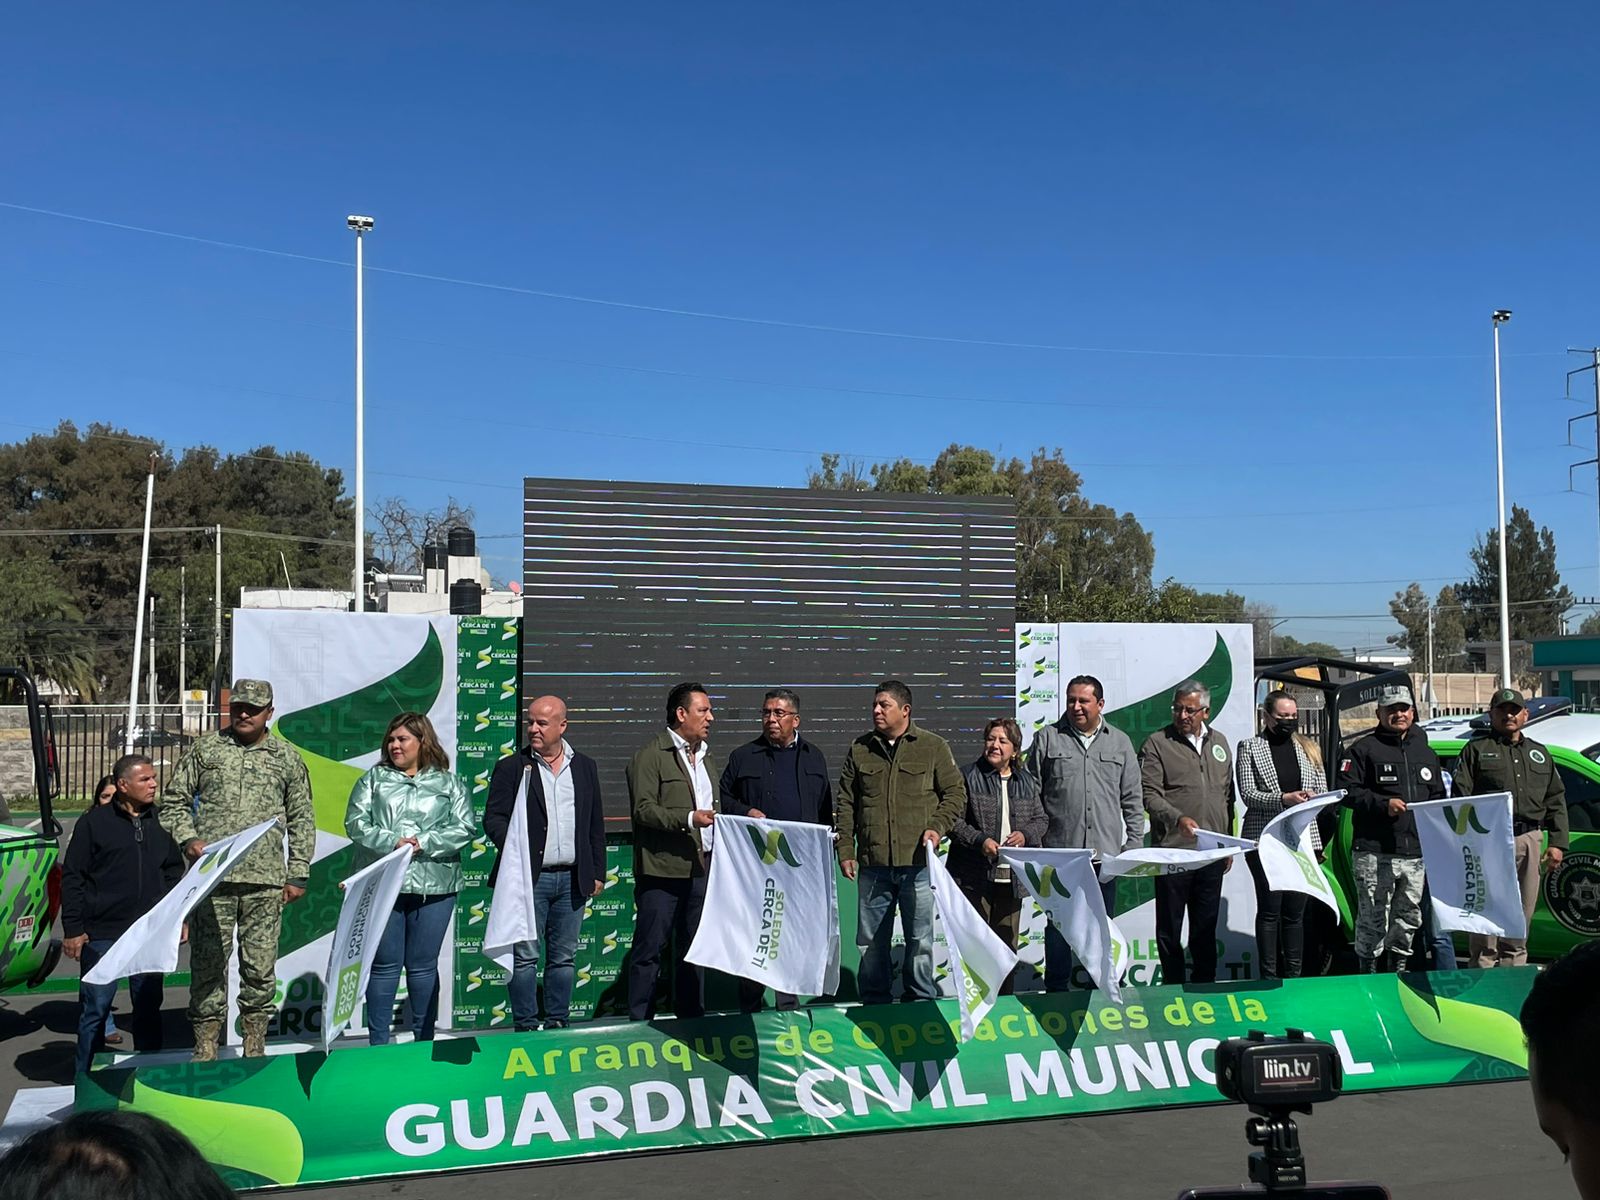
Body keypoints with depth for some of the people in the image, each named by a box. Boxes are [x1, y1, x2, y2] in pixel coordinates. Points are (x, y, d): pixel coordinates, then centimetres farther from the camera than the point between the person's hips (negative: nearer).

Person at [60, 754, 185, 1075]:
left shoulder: (160, 821, 9)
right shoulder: (94, 822, -3)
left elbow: (174, 872, 18)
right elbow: (72, 877, -2)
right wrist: (72, 929, -6)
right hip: (102, 934, -3)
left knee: (148, 1004, 9)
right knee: (95, 1006, 3)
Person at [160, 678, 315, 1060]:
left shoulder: (287, 758, 10)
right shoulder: (204, 749, 8)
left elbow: (301, 820, 12)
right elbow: (174, 801, 12)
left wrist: (297, 874, 7)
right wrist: (187, 840, -6)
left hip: (266, 882, 1)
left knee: (260, 966, 5)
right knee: (208, 962, 2)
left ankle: (254, 1049, 17)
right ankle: (205, 1050, 14)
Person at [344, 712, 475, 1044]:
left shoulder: (449, 782, 9)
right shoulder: (375, 778, 11)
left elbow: (464, 828, 0)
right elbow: (356, 823, 1)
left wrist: (423, 843, -13)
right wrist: (392, 843, -14)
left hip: (433, 887, 0)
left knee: (423, 965, 7)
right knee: (384, 964, 4)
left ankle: (424, 1039, 18)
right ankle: (378, 1042, 14)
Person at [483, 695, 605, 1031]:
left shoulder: (585, 767, 10)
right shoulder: (511, 767, 1)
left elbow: (596, 824, 14)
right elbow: (493, 818, -3)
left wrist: (598, 872, 10)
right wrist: (513, 847, -22)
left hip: (572, 878, 3)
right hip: (530, 877, -3)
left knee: (564, 957, 9)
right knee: (525, 956, 1)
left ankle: (558, 1022, 19)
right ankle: (526, 1025, 10)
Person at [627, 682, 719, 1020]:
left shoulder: (705, 755, 20)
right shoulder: (651, 754, -6)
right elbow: (643, 809, -15)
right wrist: (688, 819, -23)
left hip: (701, 868, 8)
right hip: (662, 869, -8)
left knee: (693, 948, 13)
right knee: (650, 949, -1)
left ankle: (692, 1019, 22)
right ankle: (640, 1023, 6)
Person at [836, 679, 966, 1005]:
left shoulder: (933, 747, 2)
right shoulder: (860, 749, 9)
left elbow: (956, 792, 6)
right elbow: (846, 804, 11)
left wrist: (937, 827, -10)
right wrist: (845, 850, 4)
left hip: (918, 863, -2)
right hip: (872, 865, 2)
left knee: (920, 938, 6)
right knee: (871, 941, 8)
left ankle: (921, 1001, 20)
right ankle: (874, 1004, 20)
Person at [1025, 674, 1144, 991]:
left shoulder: (1120, 743, 11)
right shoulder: (1047, 739, 4)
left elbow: (1133, 800, 12)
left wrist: (1133, 845, 4)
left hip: (1105, 854, 2)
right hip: (1059, 854, -2)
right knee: (1059, 925, 2)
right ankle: (1056, 991, 12)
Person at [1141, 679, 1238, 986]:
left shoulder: (1219, 742, 13)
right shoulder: (1157, 743, -3)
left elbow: (1228, 797, 19)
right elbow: (1150, 794, -11)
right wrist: (1178, 819, -26)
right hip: (1173, 852, -4)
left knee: (1206, 927, 14)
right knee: (1170, 928, 4)